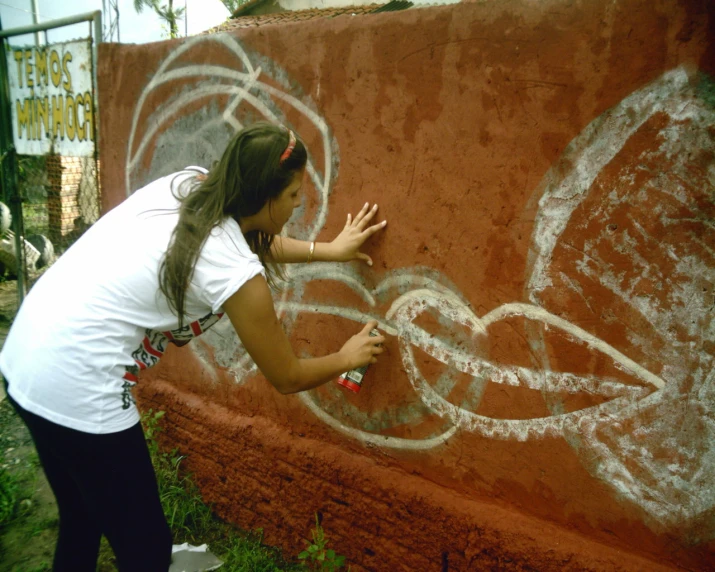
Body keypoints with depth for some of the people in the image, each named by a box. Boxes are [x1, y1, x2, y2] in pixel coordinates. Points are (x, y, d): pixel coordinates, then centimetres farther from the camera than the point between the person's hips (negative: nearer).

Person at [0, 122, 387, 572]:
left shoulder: (187, 184, 1)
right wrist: (347, 357, 13)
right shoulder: (235, 272, -19)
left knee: (82, 520, 28)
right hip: (75, 387, -9)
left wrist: (327, 250, 24)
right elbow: (287, 378, -4)